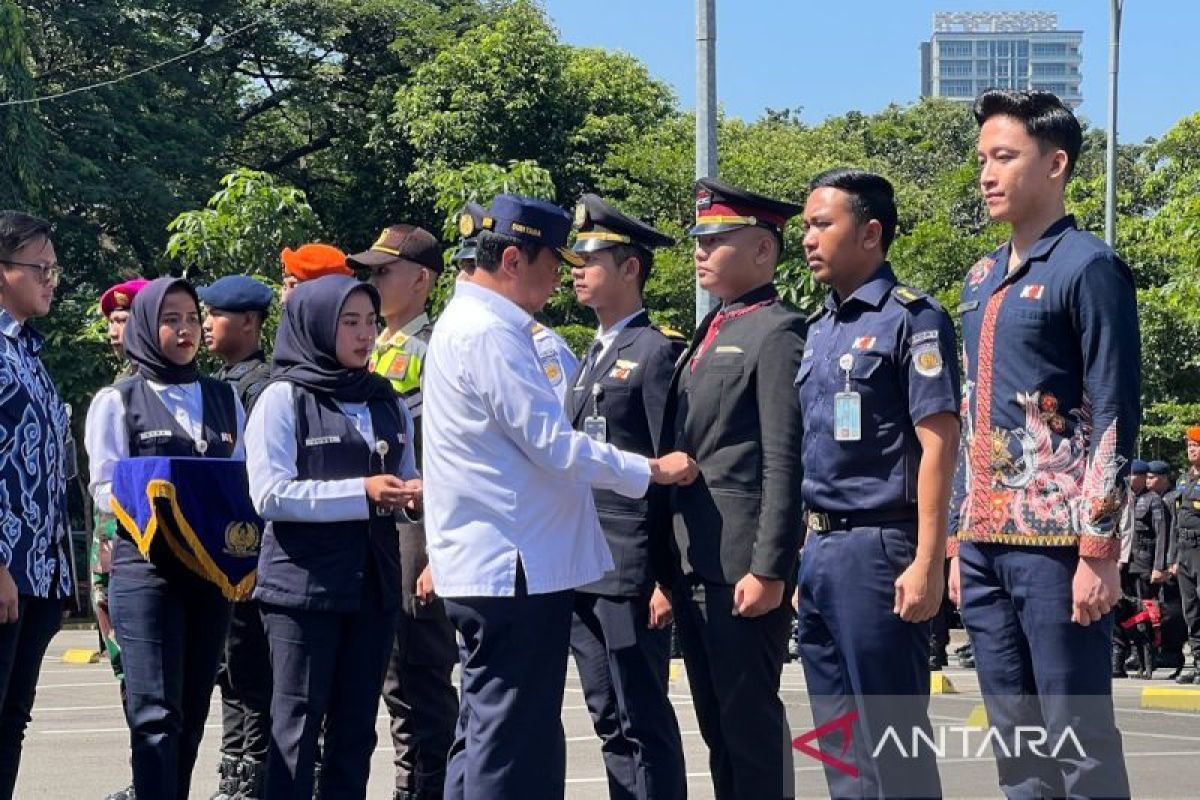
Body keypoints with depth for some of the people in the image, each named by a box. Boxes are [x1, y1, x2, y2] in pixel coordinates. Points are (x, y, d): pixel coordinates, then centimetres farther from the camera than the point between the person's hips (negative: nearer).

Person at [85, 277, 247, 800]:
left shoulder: (225, 399, 16)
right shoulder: (118, 401, 3)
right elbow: (104, 488, -3)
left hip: (212, 570, 5)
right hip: (147, 566, -5)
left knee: (191, 714, 7)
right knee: (157, 713, -14)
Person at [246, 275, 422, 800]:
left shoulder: (387, 403, 14)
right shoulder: (284, 399, -4)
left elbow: (406, 482, 20)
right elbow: (270, 495, -13)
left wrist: (419, 495, -5)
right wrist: (361, 492, -19)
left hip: (373, 584, 5)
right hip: (303, 585, -5)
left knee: (355, 727, 7)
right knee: (298, 726, -4)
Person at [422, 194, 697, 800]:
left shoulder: (468, 323, 16)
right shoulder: (489, 333, -16)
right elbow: (552, 444, -18)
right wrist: (651, 471, -9)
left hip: (491, 567, 11)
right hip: (515, 569, -11)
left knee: (485, 738, 14)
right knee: (510, 747, -7)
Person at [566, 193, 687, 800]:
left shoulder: (658, 352, -8)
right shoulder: (592, 358, 18)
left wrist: (668, 580, -16)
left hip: (630, 571, -8)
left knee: (643, 724, -5)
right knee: (610, 721, 11)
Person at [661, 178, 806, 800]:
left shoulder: (776, 334, -9)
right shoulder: (709, 336, 18)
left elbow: (784, 462, -15)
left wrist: (769, 569, -19)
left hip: (741, 566, -9)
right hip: (694, 563, 9)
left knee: (750, 718, -5)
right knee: (716, 722, 12)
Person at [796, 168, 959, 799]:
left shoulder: (911, 319, -8)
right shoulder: (820, 328, 16)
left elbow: (939, 444, -14)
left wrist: (927, 563, -19)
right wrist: (805, 547, 15)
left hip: (877, 549, -8)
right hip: (818, 551, 8)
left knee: (892, 737, -4)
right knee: (838, 742, 12)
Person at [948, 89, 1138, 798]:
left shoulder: (1089, 268, -6)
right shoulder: (982, 279, 17)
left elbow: (1115, 418, -11)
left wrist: (1100, 550, -15)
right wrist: (959, 540, 17)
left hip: (1054, 545, -8)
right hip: (986, 543, 8)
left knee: (1079, 738, -4)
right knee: (1014, 738, 9)